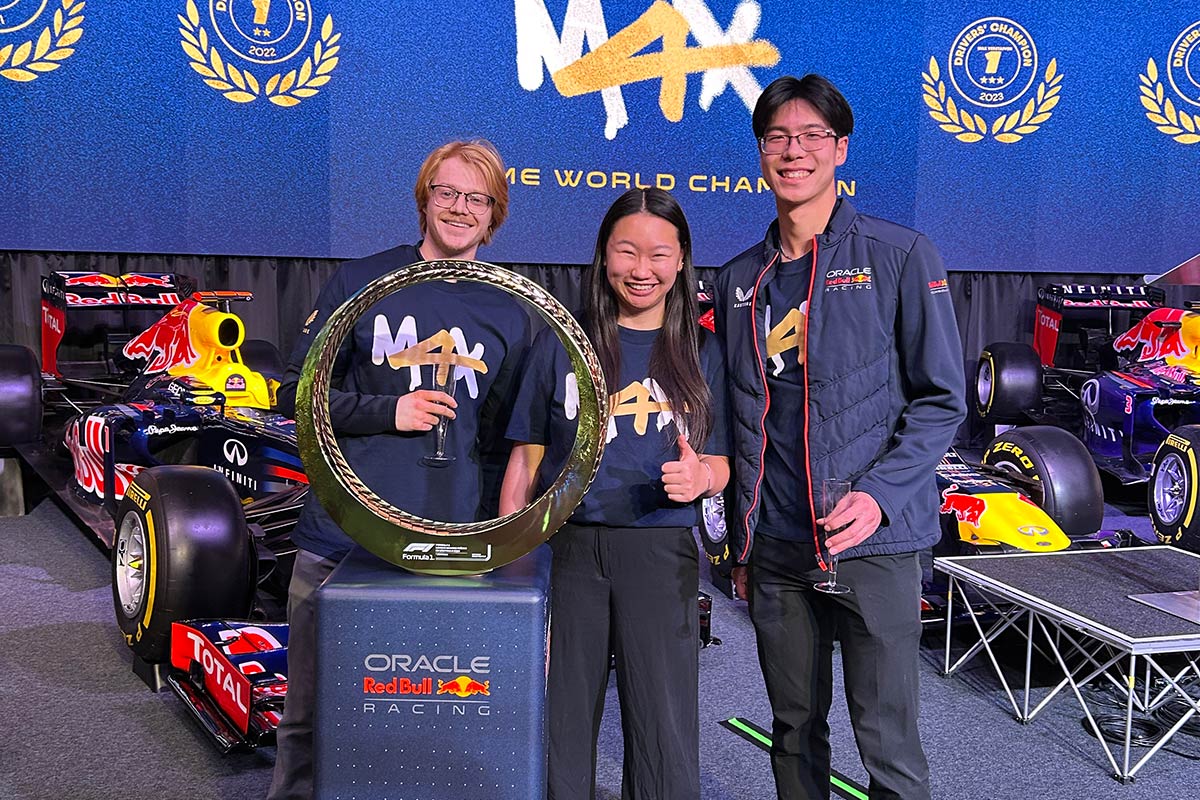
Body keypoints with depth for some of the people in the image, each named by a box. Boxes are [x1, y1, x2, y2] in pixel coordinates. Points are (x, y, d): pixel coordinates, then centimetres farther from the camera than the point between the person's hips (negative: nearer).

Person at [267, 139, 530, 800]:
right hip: (339, 540, -1)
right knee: (309, 721, 6)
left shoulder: (508, 317, 10)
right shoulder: (359, 283, 5)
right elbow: (296, 393, 4)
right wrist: (388, 411, -10)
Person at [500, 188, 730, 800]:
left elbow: (719, 463, 12)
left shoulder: (699, 354, 9)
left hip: (660, 553, 0)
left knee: (665, 736, -1)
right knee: (561, 724, 6)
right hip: (568, 547, 0)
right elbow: (526, 458, 7)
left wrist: (700, 475, -12)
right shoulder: (562, 342, 5)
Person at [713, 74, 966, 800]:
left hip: (871, 542, -4)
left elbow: (942, 399, -3)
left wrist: (878, 495, -17)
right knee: (795, 732, 13)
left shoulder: (900, 257, -2)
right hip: (774, 547, 4)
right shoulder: (740, 280, 12)